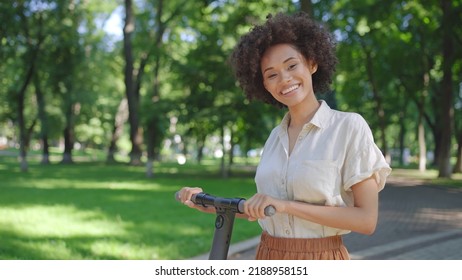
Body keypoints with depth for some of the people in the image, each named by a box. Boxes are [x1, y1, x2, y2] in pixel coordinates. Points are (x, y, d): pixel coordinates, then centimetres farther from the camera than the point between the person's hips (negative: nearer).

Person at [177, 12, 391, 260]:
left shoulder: (349, 126, -10)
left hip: (320, 259, -5)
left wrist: (286, 205, -20)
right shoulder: (276, 135, 6)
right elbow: (263, 210, 11)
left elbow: (366, 219, -16)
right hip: (268, 258, 5)